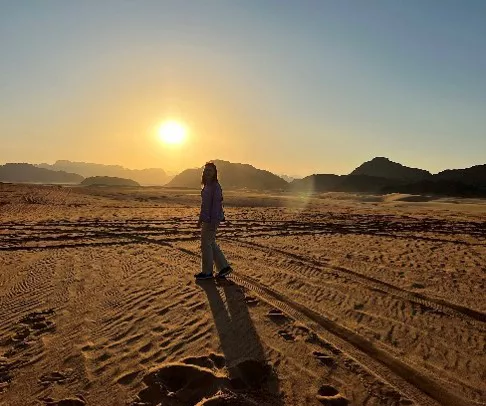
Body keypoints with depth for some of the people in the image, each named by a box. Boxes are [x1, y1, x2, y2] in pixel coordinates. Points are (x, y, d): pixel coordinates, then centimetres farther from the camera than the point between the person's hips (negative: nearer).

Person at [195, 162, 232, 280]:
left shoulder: (215, 186, -14)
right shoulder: (206, 186, 15)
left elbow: (216, 204, -19)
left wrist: (213, 222, -23)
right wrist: (200, 219, 22)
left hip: (212, 220, -10)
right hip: (206, 219, 10)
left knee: (206, 244, -1)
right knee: (211, 244, 14)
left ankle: (207, 272, 12)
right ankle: (224, 267, 22)